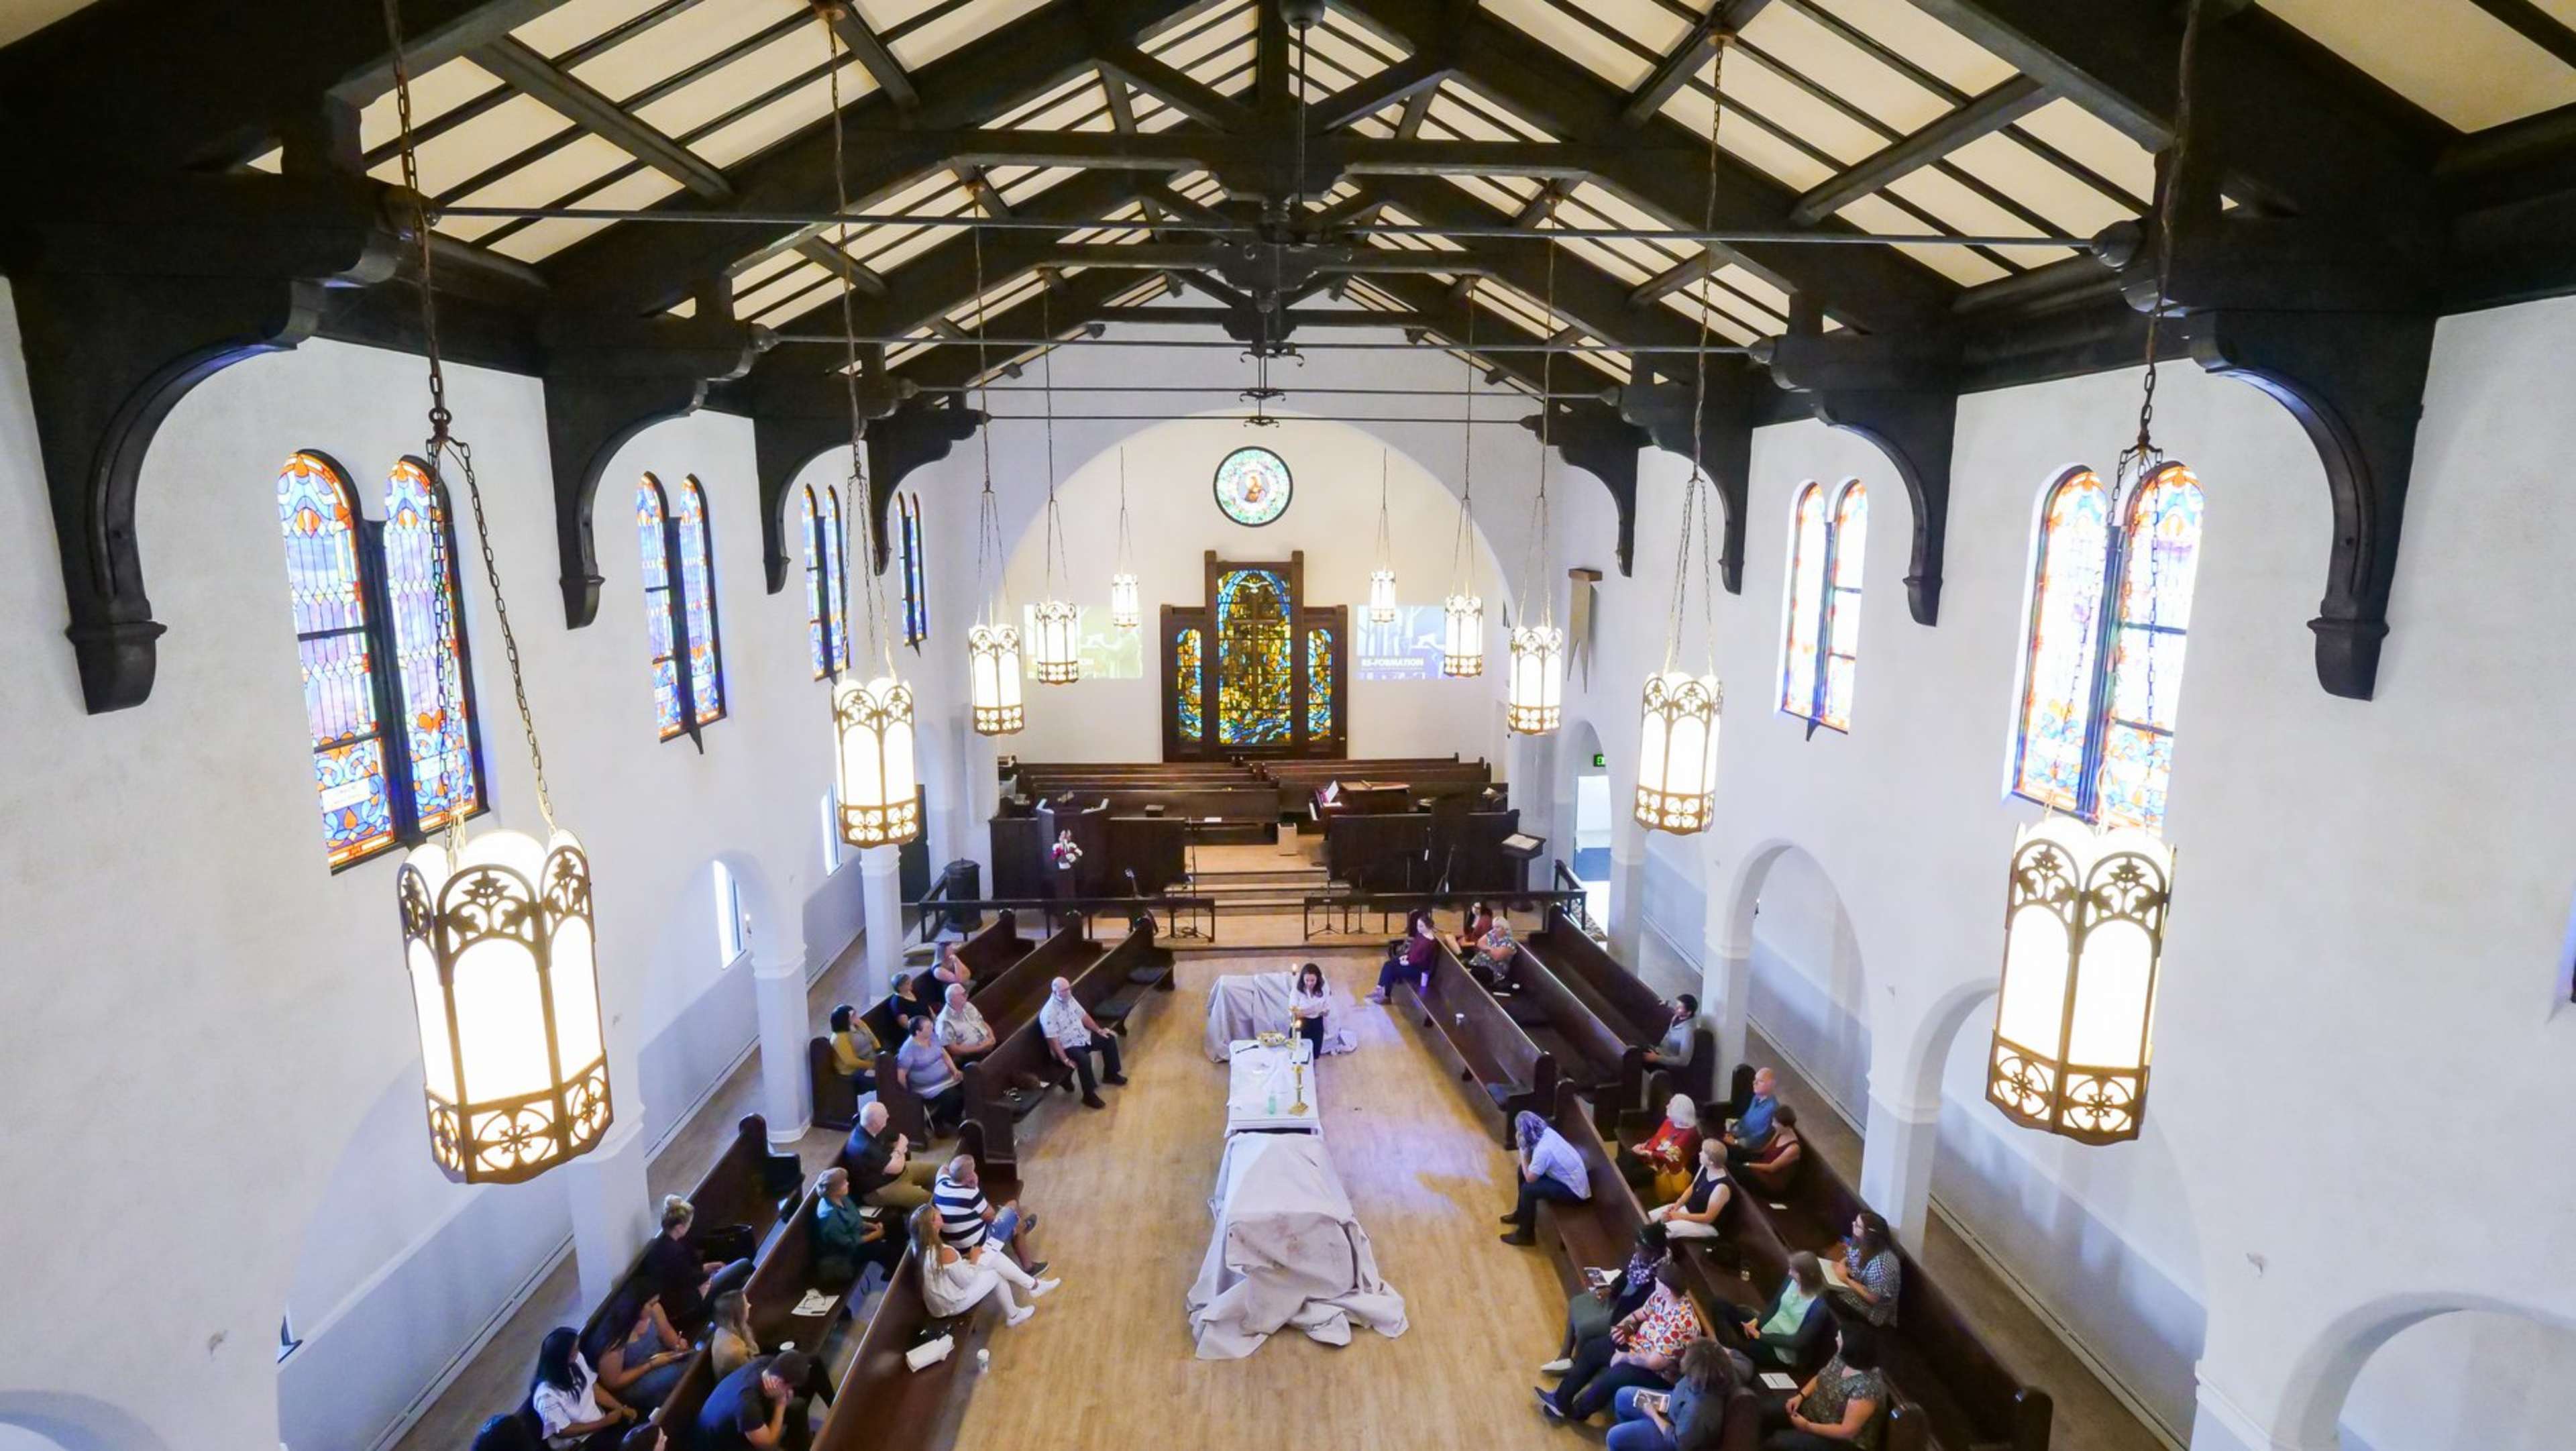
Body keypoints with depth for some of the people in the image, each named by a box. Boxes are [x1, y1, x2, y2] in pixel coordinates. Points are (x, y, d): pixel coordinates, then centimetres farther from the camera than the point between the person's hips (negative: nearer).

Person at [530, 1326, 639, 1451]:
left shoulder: (577, 1361, -10)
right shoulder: (547, 1395, -28)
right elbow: (563, 1431, -17)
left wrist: (622, 1408, -8)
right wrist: (604, 1423, -16)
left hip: (598, 1419, 7)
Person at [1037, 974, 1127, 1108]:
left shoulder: (1069, 999, 0)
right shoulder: (1049, 1013, -26)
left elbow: (1083, 1016, 13)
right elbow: (1053, 1040, -27)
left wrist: (1098, 1030, 7)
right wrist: (1065, 1060, -30)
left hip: (1083, 1037, 9)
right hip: (1067, 1047, -9)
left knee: (1109, 1038, 9)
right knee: (1084, 1059, -35)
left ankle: (1110, 1074, 26)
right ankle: (1089, 1095, -19)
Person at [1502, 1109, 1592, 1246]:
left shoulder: (1543, 1150, -32)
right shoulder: (1546, 1132, -7)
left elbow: (1530, 1179, -19)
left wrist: (1523, 1151, -16)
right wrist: (1522, 1158, -6)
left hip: (1575, 1191, -9)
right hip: (1573, 1178, 9)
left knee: (1528, 1189, -19)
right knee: (1524, 1170, 9)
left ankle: (1525, 1235, 1)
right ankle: (1521, 1213, 29)